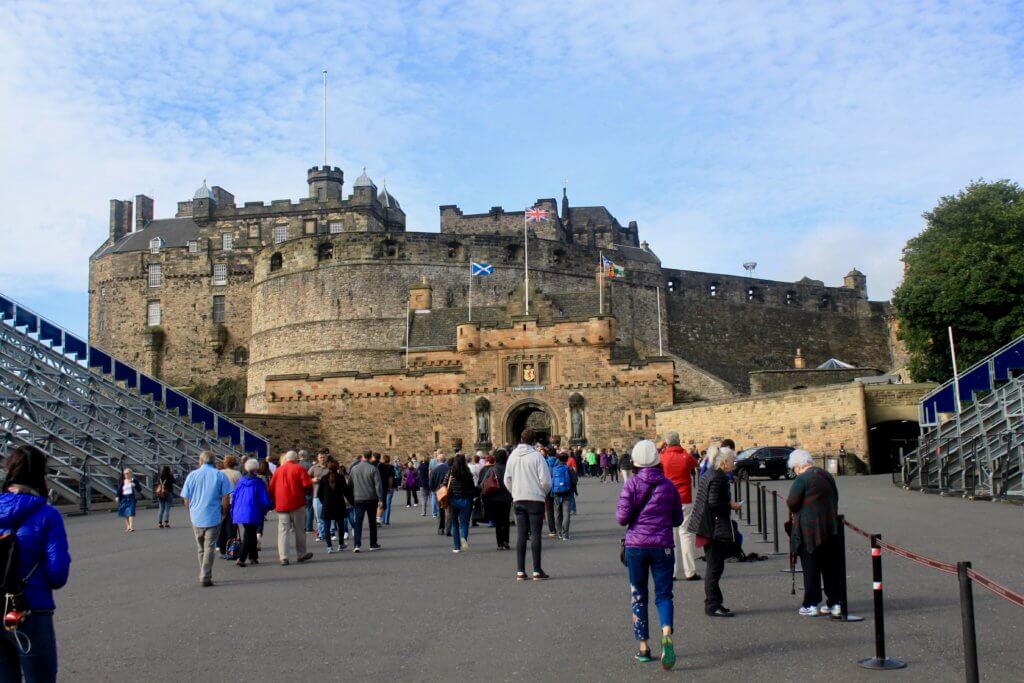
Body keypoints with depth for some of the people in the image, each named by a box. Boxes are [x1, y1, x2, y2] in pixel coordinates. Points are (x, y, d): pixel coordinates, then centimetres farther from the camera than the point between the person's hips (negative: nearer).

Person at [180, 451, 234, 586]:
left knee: (201, 549, 17)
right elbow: (225, 499, -6)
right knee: (209, 548, 2)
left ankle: (204, 575, 24)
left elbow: (186, 500, 5)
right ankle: (205, 577, -3)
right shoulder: (220, 475, -2)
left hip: (196, 518, 2)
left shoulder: (192, 475, 4)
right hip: (214, 518, -2)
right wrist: (223, 514, 10)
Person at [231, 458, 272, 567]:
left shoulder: (240, 482, 4)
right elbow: (265, 500, -10)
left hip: (240, 513, 5)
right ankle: (241, 558, -10)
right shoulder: (258, 482, -11)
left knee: (250, 534, 19)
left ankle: (253, 556, 25)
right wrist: (268, 507, 10)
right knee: (249, 535, 0)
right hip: (253, 514, -5)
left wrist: (234, 513, 17)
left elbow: (234, 498, 9)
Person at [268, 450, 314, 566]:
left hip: (281, 505, 3)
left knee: (283, 531, 2)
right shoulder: (299, 468, -2)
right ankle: (301, 555, 18)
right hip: (297, 504, -3)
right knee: (299, 530, 9)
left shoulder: (278, 471, 11)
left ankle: (283, 557, -6)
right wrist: (306, 493, 11)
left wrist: (274, 502, 20)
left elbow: (271, 489, 11)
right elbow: (307, 485, -9)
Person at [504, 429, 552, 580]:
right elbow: (546, 480, -12)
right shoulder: (536, 456, -11)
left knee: (521, 535, 7)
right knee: (535, 534, 0)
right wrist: (544, 493, 7)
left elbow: (507, 480, 8)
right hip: (535, 499, -4)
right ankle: (537, 571, 1)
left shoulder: (512, 456, 4)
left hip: (518, 500, 4)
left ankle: (520, 571, 7)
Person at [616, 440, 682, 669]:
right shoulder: (669, 486, 2)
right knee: (663, 594, 4)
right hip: (663, 546, 1)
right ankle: (666, 634, -23)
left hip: (636, 545, -1)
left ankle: (644, 647, 14)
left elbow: (622, 518, -9)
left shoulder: (631, 484, -7)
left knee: (639, 596, 11)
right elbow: (678, 519, 9)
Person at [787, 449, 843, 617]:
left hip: (810, 530, -7)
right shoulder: (827, 476, 10)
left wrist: (797, 513, 5)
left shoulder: (802, 479, -13)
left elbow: (791, 502, -15)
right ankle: (835, 603, 16)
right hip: (831, 528, 7)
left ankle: (811, 605, 5)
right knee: (832, 567, 12)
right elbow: (835, 499, 16)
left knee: (811, 569, 1)